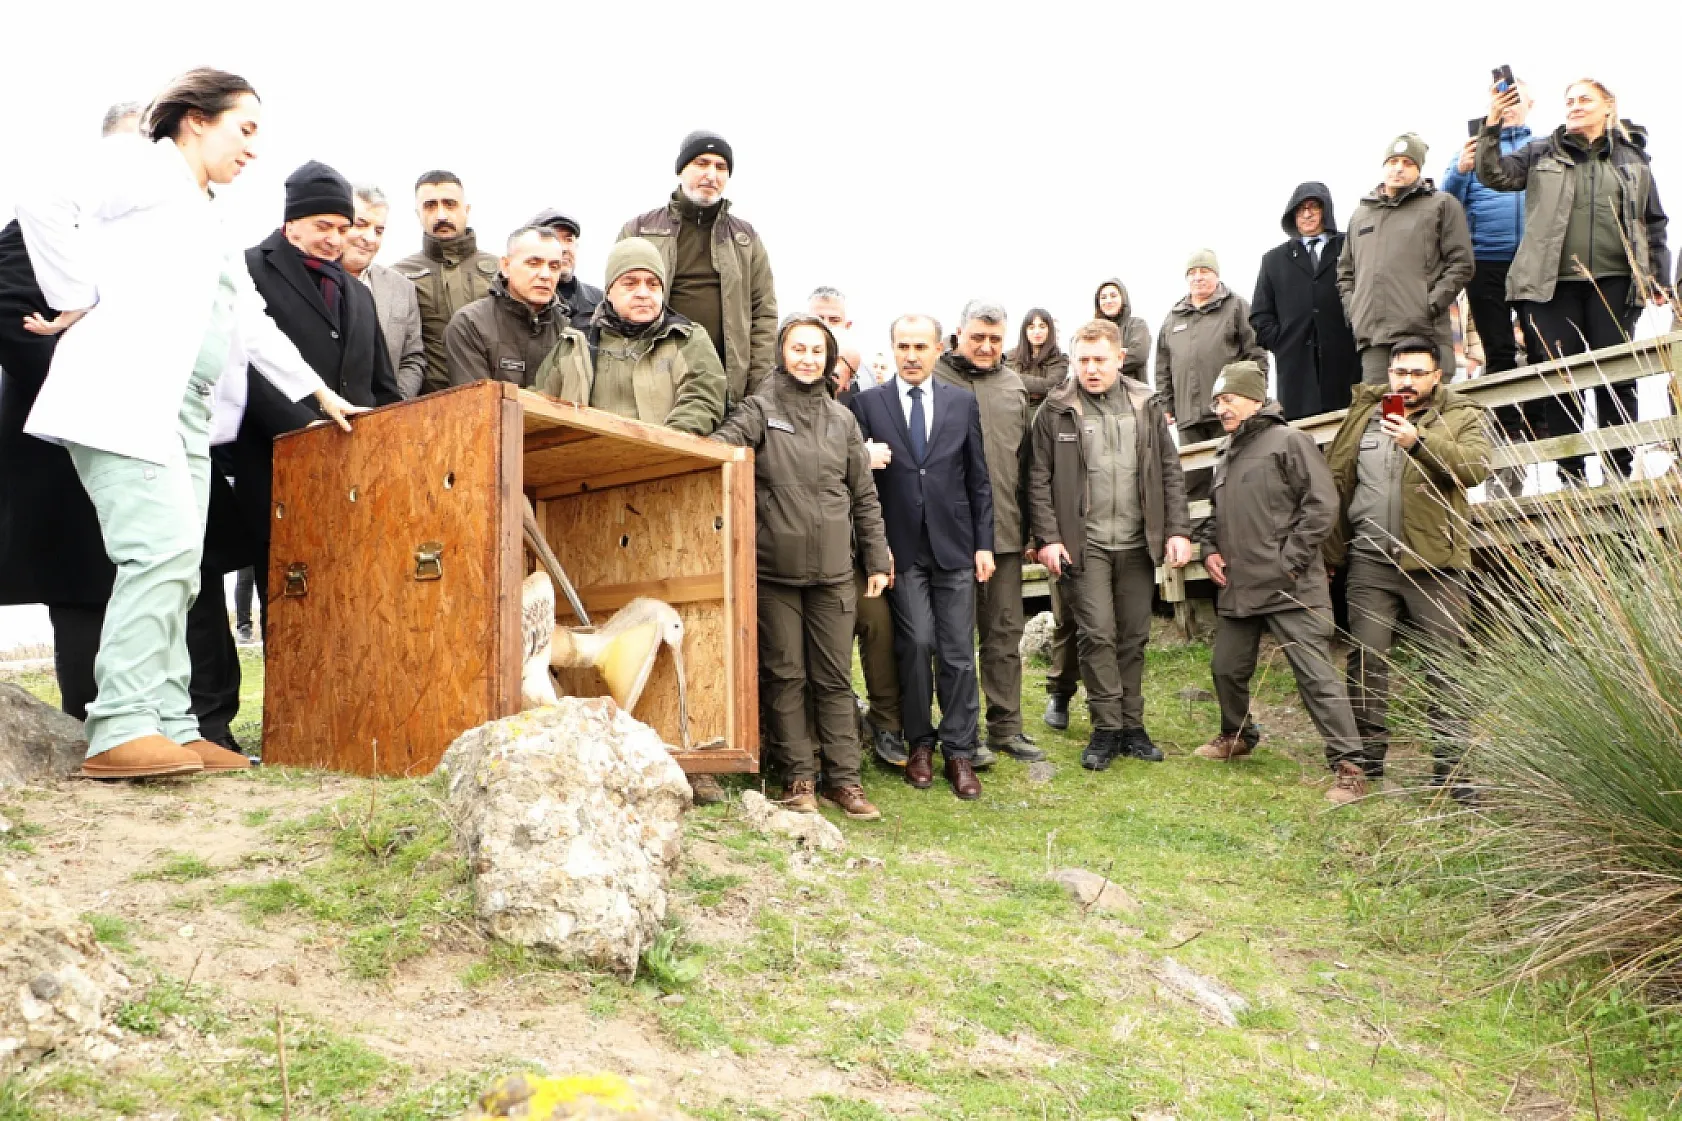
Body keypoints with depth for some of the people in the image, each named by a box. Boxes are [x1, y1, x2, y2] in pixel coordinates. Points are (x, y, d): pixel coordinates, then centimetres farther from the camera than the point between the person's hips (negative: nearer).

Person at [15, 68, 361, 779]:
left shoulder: (209, 224, 27)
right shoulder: (141, 168, 2)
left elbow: (252, 322, 29)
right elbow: (46, 207, -13)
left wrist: (318, 391, 30)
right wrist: (77, 301, -9)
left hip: (184, 413, 9)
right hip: (124, 394, -9)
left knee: (178, 565, 3)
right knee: (165, 547, -19)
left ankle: (169, 728, 4)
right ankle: (118, 732, -18)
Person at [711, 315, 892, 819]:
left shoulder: (842, 419, 11)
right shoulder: (760, 409, 1)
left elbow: (864, 495, 14)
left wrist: (877, 559, 12)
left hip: (832, 570, 3)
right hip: (774, 568, -2)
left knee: (835, 677, 6)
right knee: (785, 674, 4)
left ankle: (842, 777, 13)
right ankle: (798, 776, 13)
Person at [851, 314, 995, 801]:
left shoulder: (963, 402, 8)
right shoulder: (868, 403, 3)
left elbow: (979, 479, 8)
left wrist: (984, 543, 3)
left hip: (954, 544, 1)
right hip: (901, 547, -1)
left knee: (958, 651, 1)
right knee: (916, 643, -6)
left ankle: (959, 752, 9)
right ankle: (920, 744, 11)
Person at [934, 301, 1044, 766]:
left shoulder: (1013, 386, 12)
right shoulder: (934, 380, -4)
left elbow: (1025, 458, 16)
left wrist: (1031, 524, 13)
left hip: (1005, 531, 5)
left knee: (1005, 632, 11)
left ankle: (1006, 727, 21)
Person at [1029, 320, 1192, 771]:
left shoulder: (1146, 405, 6)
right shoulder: (1056, 410, -3)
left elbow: (1170, 471, 7)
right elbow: (1039, 479, -2)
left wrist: (1178, 530, 0)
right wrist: (1048, 538, -9)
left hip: (1138, 543, 3)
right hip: (1084, 543, -3)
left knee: (1134, 636, 9)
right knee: (1097, 633, -7)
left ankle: (1132, 726, 19)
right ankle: (1106, 728, 5)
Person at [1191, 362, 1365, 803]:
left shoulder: (1289, 441, -7)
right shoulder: (1225, 453, 17)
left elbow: (1322, 506, -13)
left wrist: (1289, 562, -15)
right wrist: (1209, 548, 11)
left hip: (1290, 588, -8)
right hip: (1236, 588, 8)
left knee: (1317, 675, -9)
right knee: (1227, 668, 19)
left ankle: (1347, 765, -5)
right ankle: (1237, 736, 43)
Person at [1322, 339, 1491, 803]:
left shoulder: (1462, 417, 3)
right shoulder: (1364, 414, 12)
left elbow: (1476, 466, -17)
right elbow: (1336, 481, 14)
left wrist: (1420, 440, -30)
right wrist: (1330, 551, 12)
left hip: (1434, 562, -2)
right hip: (1371, 560, 3)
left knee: (1446, 665, 2)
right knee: (1366, 659, 2)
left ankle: (1452, 763, 11)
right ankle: (1366, 757, 12)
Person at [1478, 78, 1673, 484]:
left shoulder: (1633, 157, 12)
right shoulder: (1542, 153, 9)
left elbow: (1654, 222, 14)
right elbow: (1494, 175, -3)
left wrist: (1660, 278, 9)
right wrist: (1492, 126, -16)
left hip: (1613, 283, 1)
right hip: (1553, 284, -1)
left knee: (1616, 378, 3)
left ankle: (1620, 473, 10)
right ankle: (1570, 476, 7)